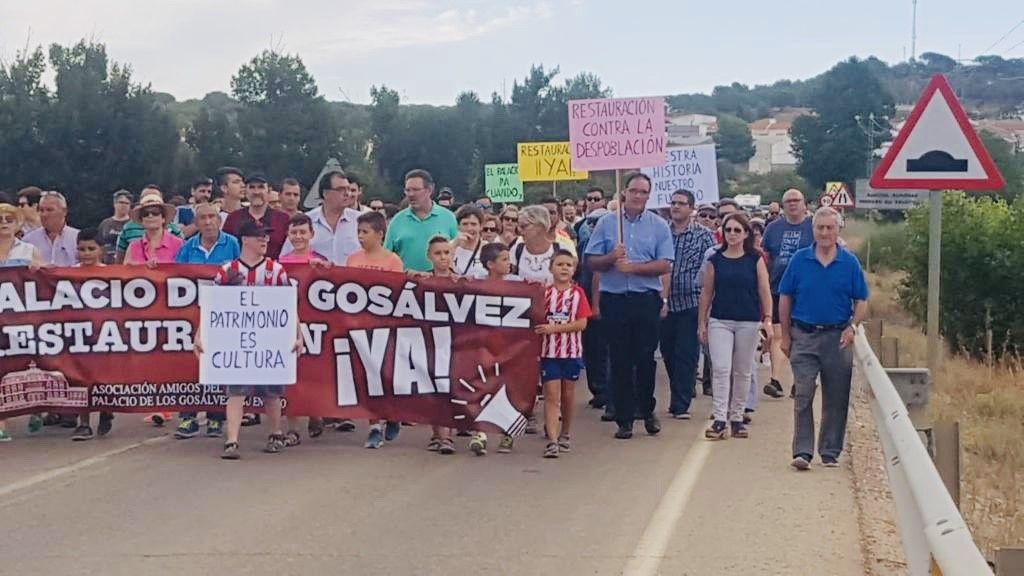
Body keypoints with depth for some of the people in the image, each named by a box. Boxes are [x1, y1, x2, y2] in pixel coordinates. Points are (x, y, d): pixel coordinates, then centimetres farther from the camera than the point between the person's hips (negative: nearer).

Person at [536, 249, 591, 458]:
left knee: (568, 394, 12)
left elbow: (582, 323, -9)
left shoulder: (577, 293, -1)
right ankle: (552, 440, -11)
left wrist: (555, 328, -16)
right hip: (549, 351, -1)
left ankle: (565, 435, 29)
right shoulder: (544, 293, 2)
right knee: (551, 395, -6)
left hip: (572, 351, 1)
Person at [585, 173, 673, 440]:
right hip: (614, 299, 1)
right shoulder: (606, 222, 6)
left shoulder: (659, 226, 4)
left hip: (646, 299, -1)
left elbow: (665, 265, -5)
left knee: (645, 357, 2)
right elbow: (592, 262, 3)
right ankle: (624, 419, 11)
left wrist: (633, 267, -15)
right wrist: (611, 257, -16)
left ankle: (647, 410, 21)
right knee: (620, 360, 4)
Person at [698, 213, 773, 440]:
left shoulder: (755, 260, 2)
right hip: (719, 321, 0)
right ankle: (719, 419, -10)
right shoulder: (715, 260, 4)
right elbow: (706, 293, 9)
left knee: (742, 372, 8)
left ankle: (737, 418, 18)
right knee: (721, 369, -10)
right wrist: (702, 323, 7)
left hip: (749, 322, 0)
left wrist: (767, 318, -8)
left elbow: (764, 291, 2)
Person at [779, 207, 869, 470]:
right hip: (804, 336, -1)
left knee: (836, 399, 6)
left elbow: (862, 301, 6)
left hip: (837, 338, 1)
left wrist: (852, 327, -11)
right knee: (803, 396, -6)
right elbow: (785, 298, 6)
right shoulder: (799, 260, 1)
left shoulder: (850, 262, 2)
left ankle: (830, 452, 17)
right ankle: (802, 451, -4)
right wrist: (786, 336, 3)